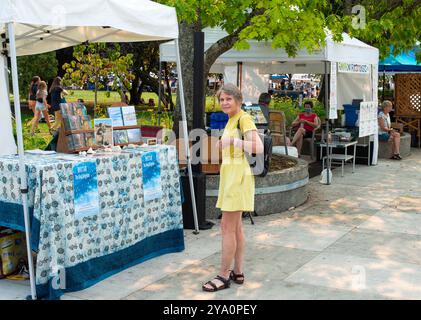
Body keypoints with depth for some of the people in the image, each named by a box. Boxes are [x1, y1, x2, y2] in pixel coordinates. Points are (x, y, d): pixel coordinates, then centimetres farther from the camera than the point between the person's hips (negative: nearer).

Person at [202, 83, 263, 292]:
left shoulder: (244, 119, -11)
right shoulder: (231, 120, 17)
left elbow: (258, 147, -25)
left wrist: (232, 141, -28)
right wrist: (223, 145, 14)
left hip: (238, 176, -10)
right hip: (230, 175, 10)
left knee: (228, 227, -6)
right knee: (235, 227, 14)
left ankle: (223, 276, 2)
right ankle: (238, 272, 22)